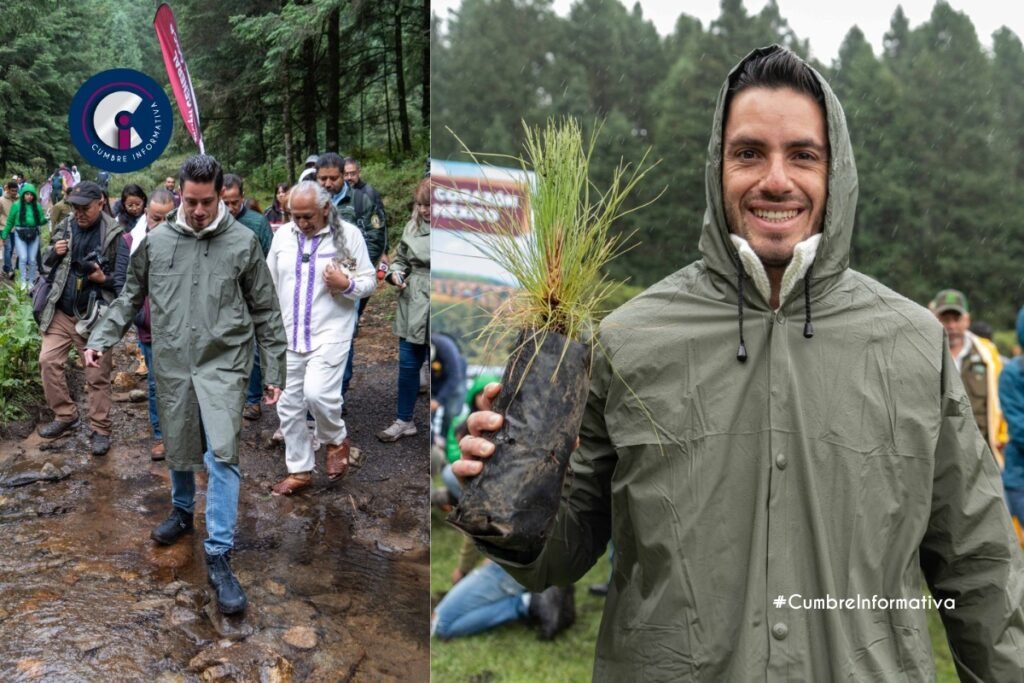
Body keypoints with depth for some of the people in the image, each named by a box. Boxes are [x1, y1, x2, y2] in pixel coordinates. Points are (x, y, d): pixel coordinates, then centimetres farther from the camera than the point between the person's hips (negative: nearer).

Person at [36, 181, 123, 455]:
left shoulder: (114, 234, -10)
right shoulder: (64, 228, 6)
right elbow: (45, 264, 16)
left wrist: (105, 279, -24)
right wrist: (54, 253, -5)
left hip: (95, 316, -5)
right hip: (60, 312, 5)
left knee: (97, 375, 2)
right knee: (48, 361, 5)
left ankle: (100, 430, 13)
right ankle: (65, 415, 23)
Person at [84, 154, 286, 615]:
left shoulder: (243, 243, -3)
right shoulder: (156, 241, 4)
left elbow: (265, 312, 2)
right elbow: (130, 297, 16)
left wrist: (274, 372, 1)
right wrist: (101, 339, 5)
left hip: (223, 366, -3)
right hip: (171, 367, 3)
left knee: (222, 456, -12)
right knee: (177, 452, 16)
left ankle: (218, 557, -4)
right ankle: (182, 512, 44)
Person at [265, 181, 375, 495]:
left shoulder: (348, 234, -6)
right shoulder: (283, 235, 6)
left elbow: (369, 280, -2)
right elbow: (269, 282, 14)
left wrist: (347, 285, -23)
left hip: (330, 333, -5)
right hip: (289, 336, 5)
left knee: (317, 393, -22)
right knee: (289, 406, 8)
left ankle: (336, 440, 11)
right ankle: (300, 471, 25)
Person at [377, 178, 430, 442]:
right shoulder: (413, 225, 6)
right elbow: (400, 258, 16)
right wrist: (395, 273, -4)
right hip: (413, 307, 5)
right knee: (407, 364, 11)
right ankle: (404, 420, 27)